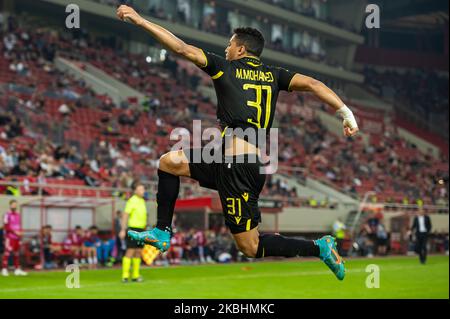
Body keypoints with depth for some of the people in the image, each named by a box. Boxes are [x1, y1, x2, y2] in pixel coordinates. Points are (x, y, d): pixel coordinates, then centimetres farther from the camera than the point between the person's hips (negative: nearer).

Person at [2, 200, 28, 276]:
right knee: (7, 252, -11)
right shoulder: (7, 215, -6)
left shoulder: (18, 215, 15)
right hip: (9, 237, -7)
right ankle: (4, 269, -10)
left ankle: (17, 269, 14)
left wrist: (20, 233, 4)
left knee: (16, 253, 10)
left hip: (17, 237, 7)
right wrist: (15, 232, -17)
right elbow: (6, 226, -12)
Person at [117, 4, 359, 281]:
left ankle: (319, 248, -4)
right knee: (169, 162, 16)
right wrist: (347, 113, 0)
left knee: (251, 247, -1)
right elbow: (312, 84, 3)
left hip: (237, 166, -8)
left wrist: (140, 21, 4)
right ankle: (162, 233, 17)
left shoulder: (226, 68, 1)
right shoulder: (273, 75, 14)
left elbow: (182, 48, -2)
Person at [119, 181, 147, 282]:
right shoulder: (132, 201, -10)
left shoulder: (142, 201, 15)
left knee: (138, 252, 7)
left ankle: (135, 275, 11)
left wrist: (145, 229, 21)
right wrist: (123, 230, -21)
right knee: (130, 252, -9)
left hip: (141, 230, 8)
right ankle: (125, 276, -8)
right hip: (133, 229, -8)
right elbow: (125, 215, -15)